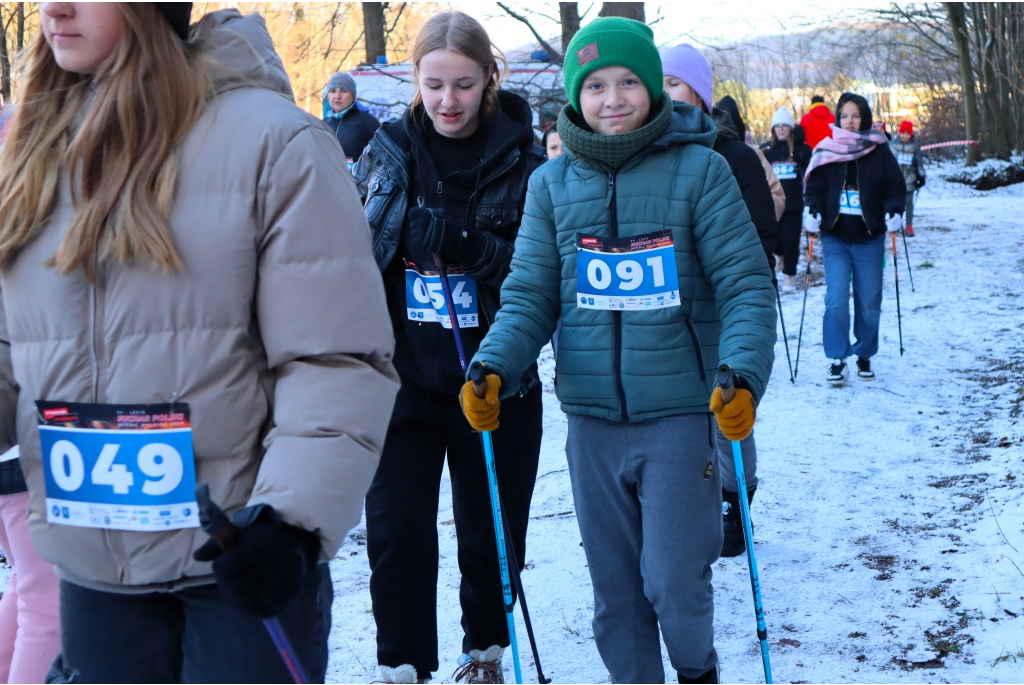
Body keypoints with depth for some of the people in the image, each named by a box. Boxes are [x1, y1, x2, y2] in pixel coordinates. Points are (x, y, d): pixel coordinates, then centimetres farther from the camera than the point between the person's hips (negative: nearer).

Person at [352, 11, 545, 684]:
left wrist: (470, 245, -22)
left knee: (491, 533, 12)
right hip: (403, 377, 0)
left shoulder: (522, 161, -3)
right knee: (396, 532, -3)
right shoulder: (388, 152, 0)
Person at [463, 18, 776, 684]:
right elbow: (530, 295, 4)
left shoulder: (699, 169, -6)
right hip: (592, 419, 3)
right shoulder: (553, 182, 4)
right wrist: (493, 368, -14)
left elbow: (747, 285, -8)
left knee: (674, 584, 0)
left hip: (680, 412, -3)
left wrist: (742, 373, -24)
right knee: (615, 591, 12)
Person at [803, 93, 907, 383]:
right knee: (836, 299, -11)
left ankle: (865, 356, 25)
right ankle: (837, 360, -3)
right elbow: (813, 187, 4)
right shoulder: (826, 150, 0)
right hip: (835, 240, -1)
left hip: (870, 240, 1)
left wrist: (894, 212, -11)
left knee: (869, 302, 7)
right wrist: (813, 213, -12)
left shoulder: (879, 151, 1)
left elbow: (896, 188, 4)